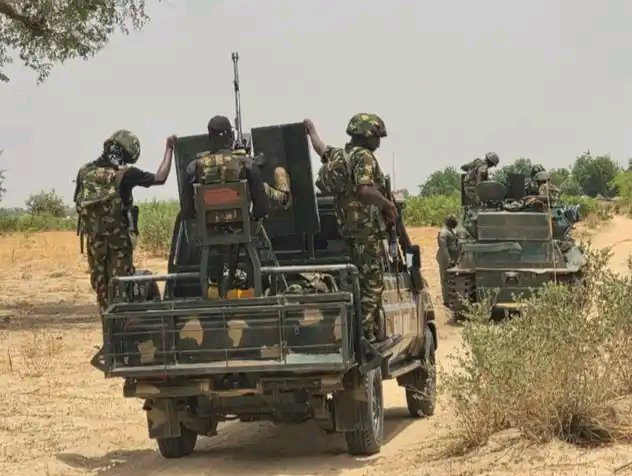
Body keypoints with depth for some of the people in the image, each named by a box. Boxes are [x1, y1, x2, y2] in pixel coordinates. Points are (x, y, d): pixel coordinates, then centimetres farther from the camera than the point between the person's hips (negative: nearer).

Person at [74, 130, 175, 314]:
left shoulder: (85, 172, -1)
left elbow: (78, 202, 7)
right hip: (119, 239, -4)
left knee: (101, 285, 12)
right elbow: (160, 178, -8)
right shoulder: (125, 174, -15)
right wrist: (169, 150, 2)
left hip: (93, 238, 4)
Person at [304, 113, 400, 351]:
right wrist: (389, 204, -15)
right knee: (372, 282, -7)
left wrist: (312, 129, 52)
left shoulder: (337, 155, 14)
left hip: (347, 225, 9)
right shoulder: (364, 157, -12)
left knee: (363, 279, 14)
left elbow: (321, 148, 35)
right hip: (366, 226, -9)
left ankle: (372, 331, 17)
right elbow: (365, 189, -26)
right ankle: (368, 336, -9)